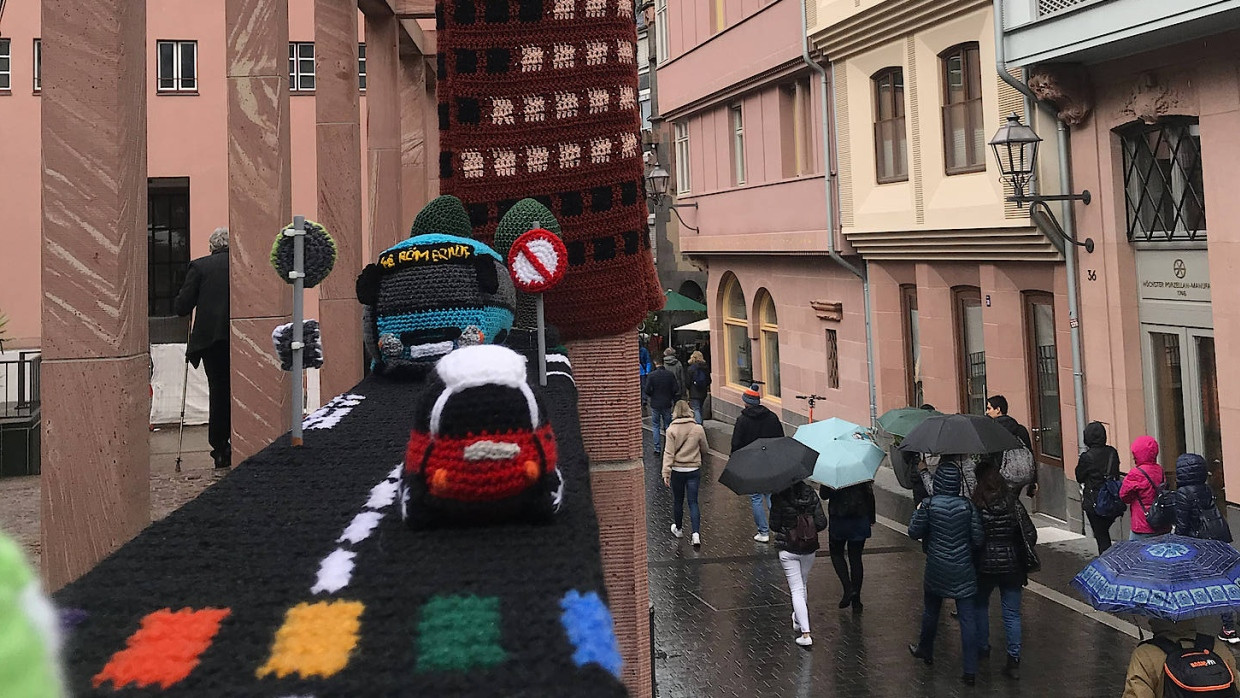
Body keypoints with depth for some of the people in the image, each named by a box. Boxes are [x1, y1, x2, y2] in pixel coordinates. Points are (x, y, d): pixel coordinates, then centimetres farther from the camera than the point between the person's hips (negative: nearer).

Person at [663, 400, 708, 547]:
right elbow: (704, 449, 7)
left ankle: (677, 529, 35)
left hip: (677, 470, -1)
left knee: (678, 501, 16)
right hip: (694, 470, 1)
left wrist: (666, 473, -10)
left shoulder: (671, 430, -11)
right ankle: (696, 533, -9)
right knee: (693, 502, 4)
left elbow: (669, 453, -13)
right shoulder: (698, 429, -5)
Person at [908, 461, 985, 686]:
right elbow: (978, 539, -6)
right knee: (968, 618, 1)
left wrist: (917, 513, 11)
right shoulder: (967, 506, -8)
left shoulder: (929, 505, -12)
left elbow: (914, 532, -5)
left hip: (936, 569, 0)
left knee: (931, 611, 22)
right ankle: (970, 670, -1)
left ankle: (925, 650, 43)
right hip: (963, 570, 0)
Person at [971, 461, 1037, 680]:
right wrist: (1023, 559, 9)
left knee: (980, 605, 24)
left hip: (984, 566, -1)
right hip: (1011, 566, 1)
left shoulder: (975, 506, -14)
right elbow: (1030, 534, -7)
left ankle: (982, 647, 34)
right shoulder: (1013, 503, -8)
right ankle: (1014, 660, 5)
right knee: (1012, 613, 7)